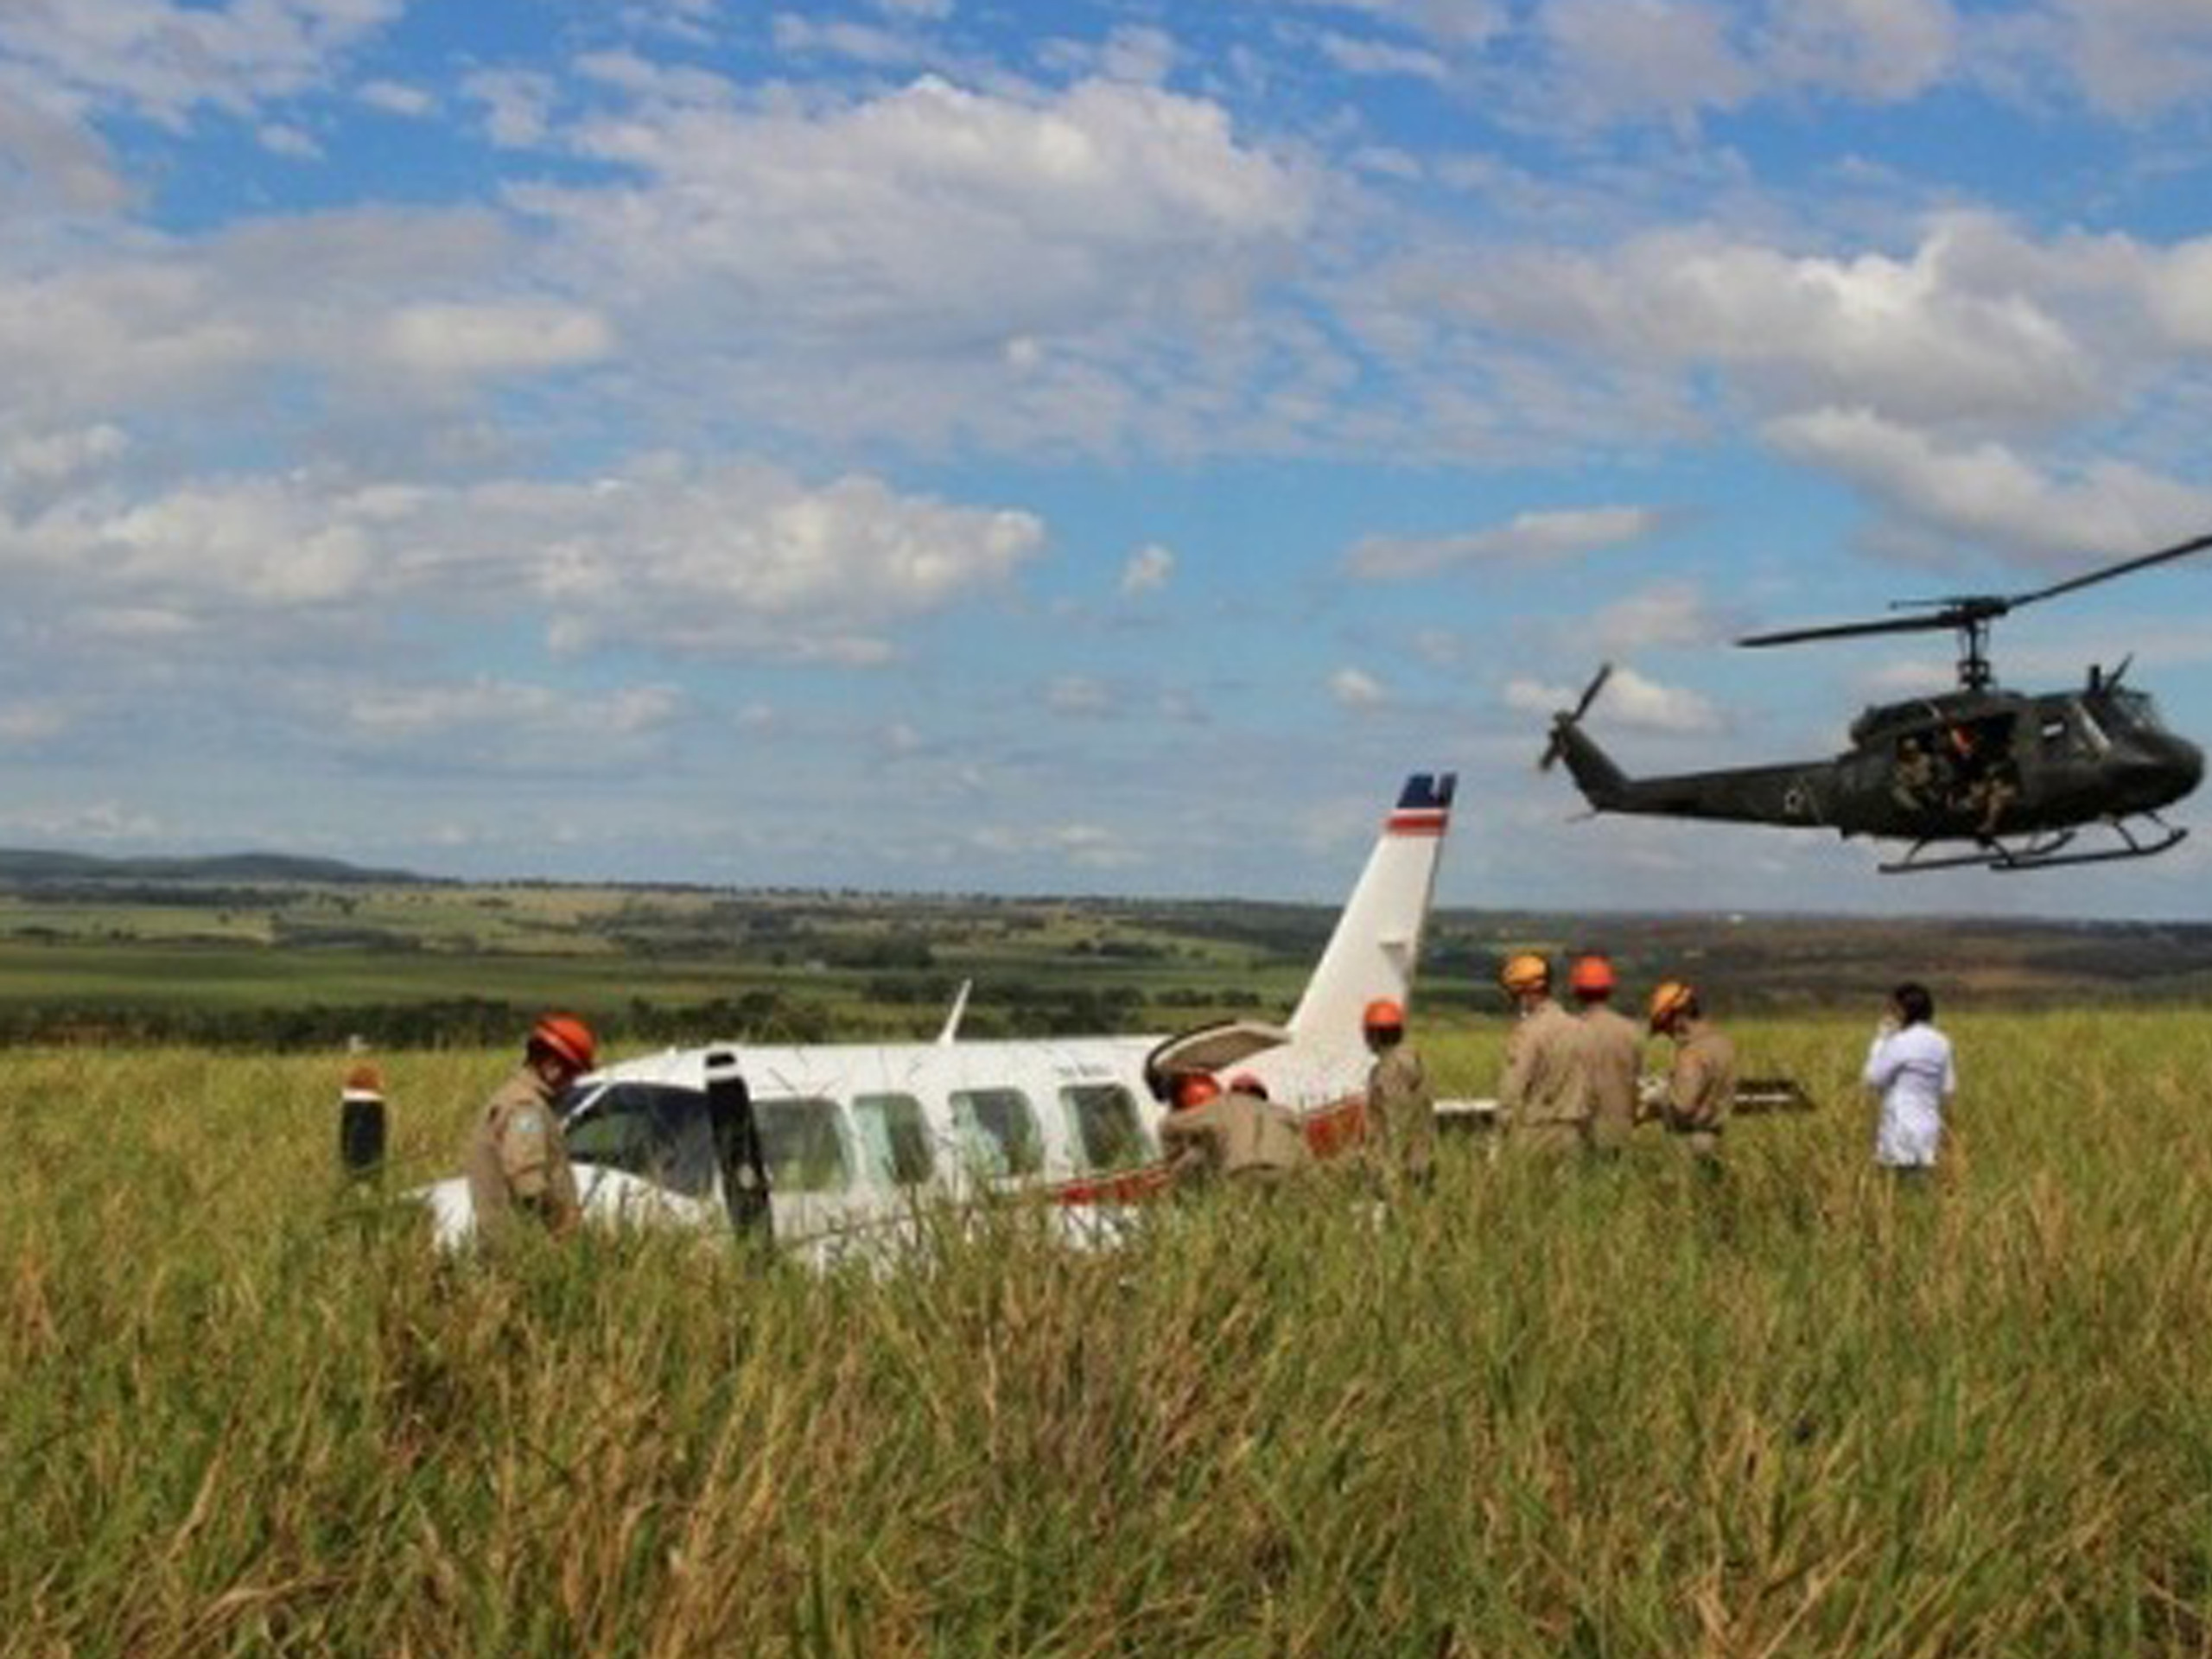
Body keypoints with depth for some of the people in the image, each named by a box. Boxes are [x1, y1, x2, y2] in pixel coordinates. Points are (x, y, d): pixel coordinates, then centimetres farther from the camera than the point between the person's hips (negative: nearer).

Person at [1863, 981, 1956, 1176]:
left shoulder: (1900, 1043, -14)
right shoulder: (1942, 1043, 6)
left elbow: (1873, 1080, -6)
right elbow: (1949, 1089, 10)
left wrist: (1880, 1040, 0)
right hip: (1930, 1129, 7)